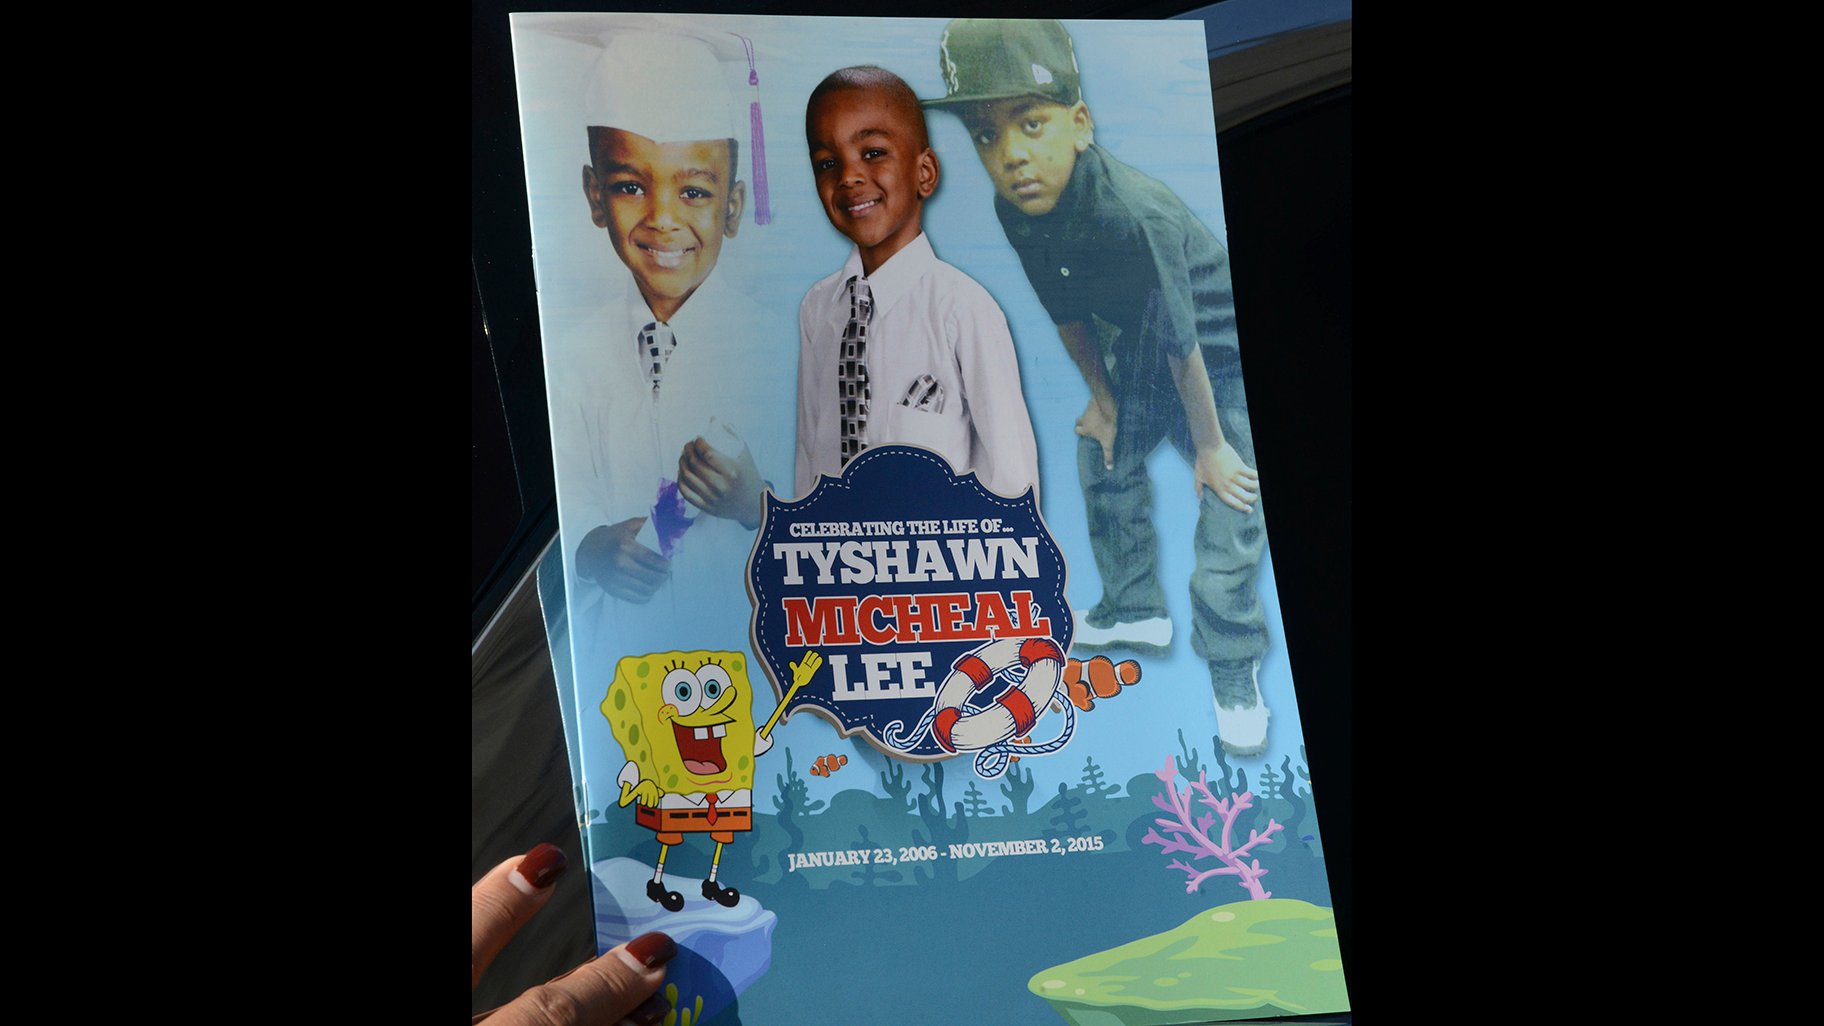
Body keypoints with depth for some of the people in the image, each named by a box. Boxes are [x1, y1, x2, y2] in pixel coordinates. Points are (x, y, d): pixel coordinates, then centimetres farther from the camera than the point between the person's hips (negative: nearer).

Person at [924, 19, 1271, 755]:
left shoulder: (1139, 216, -41)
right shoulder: (1017, 212, -20)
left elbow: (1183, 343, -30)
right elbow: (1065, 310, -1)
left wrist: (1209, 446, -19)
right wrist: (1102, 397, 9)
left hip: (1219, 352, -7)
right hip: (1136, 352, 7)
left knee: (1229, 504, -13)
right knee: (1105, 463, 20)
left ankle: (1233, 672, 4)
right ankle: (1135, 612, 41)